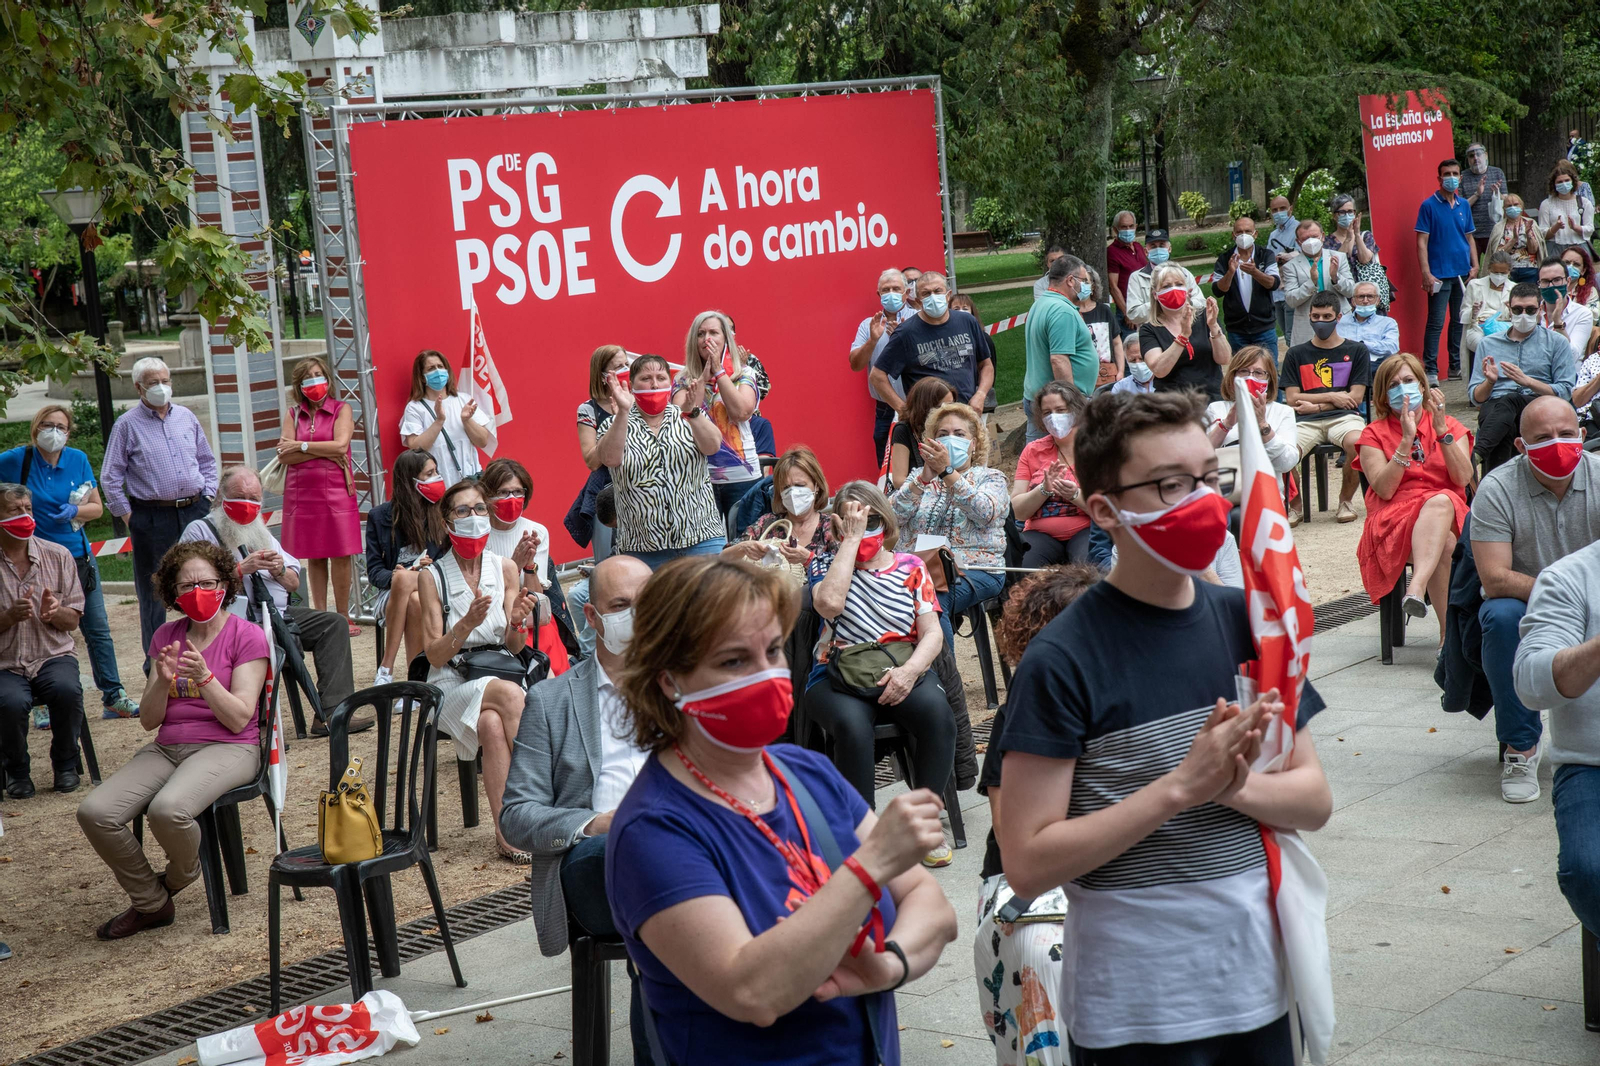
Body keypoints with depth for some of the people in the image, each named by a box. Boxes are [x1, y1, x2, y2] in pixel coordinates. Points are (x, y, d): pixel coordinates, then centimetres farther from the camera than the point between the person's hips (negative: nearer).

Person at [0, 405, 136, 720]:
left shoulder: (78, 460, 3)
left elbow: (97, 507, 7)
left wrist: (74, 511, -13)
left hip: (79, 557, 3)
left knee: (98, 629, 5)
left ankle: (113, 697, 12)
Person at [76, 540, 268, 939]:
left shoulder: (247, 636, -2)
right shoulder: (167, 636, 13)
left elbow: (239, 719, -9)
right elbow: (148, 720, 9)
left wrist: (204, 676, -22)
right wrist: (163, 680, -11)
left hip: (227, 748, -5)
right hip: (166, 747, 5)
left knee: (167, 810, -36)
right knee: (94, 813, -20)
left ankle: (181, 875, 2)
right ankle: (151, 903, 1)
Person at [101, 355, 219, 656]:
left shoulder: (186, 417, 10)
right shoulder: (127, 425, -2)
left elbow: (207, 460, 19)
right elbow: (110, 477, 0)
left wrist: (206, 497, 8)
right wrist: (127, 516, -3)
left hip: (194, 511, 4)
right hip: (151, 518, -4)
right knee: (153, 594, 2)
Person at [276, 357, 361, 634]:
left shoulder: (341, 409, 5)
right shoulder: (294, 414, 10)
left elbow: (340, 445, -11)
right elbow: (284, 456, -2)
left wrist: (301, 446, -5)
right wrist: (323, 452, -11)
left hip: (335, 491, -2)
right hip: (302, 493, 2)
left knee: (340, 555, -4)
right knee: (314, 557, 5)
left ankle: (343, 616, 4)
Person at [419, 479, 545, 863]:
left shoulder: (505, 568, 6)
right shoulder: (433, 576, -2)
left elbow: (514, 648, 6)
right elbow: (434, 655, -6)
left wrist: (517, 622, -17)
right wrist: (467, 623, -24)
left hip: (501, 672, 2)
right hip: (451, 684, -2)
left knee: (492, 725, -33)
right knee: (510, 694, -33)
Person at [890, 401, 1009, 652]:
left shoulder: (991, 478, 12)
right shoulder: (920, 476, 20)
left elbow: (985, 513, -12)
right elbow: (895, 515, 1)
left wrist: (946, 472, -18)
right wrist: (925, 477, -12)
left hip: (976, 569, -3)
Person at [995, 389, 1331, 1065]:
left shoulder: (1245, 621, 2)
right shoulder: (1063, 660, -13)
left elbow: (1314, 799, 6)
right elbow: (1027, 864, -16)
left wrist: (1233, 786, -14)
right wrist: (1182, 786, -22)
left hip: (1257, 981, 5)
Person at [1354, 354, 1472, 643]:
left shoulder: (1451, 427, 16)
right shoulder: (1374, 434, 10)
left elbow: (1463, 478, -3)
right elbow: (1384, 489, -7)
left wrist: (1441, 431, -11)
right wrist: (1407, 440, -13)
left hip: (1449, 516, 1)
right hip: (1393, 521, -1)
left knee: (1441, 500, -38)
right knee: (1444, 543, -37)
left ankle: (1417, 587, -55)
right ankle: (1449, 633, -42)